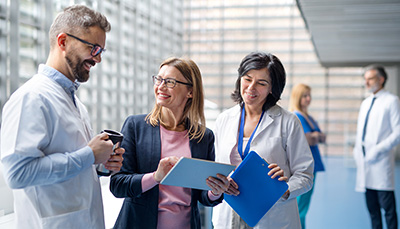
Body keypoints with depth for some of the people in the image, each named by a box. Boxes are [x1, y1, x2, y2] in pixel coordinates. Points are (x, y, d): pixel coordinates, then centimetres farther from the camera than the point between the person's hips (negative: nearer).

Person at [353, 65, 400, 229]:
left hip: (381, 162, -7)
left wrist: (378, 149, -17)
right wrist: (357, 150, 12)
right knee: (372, 207, 10)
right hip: (365, 161, 7)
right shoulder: (365, 103, 18)